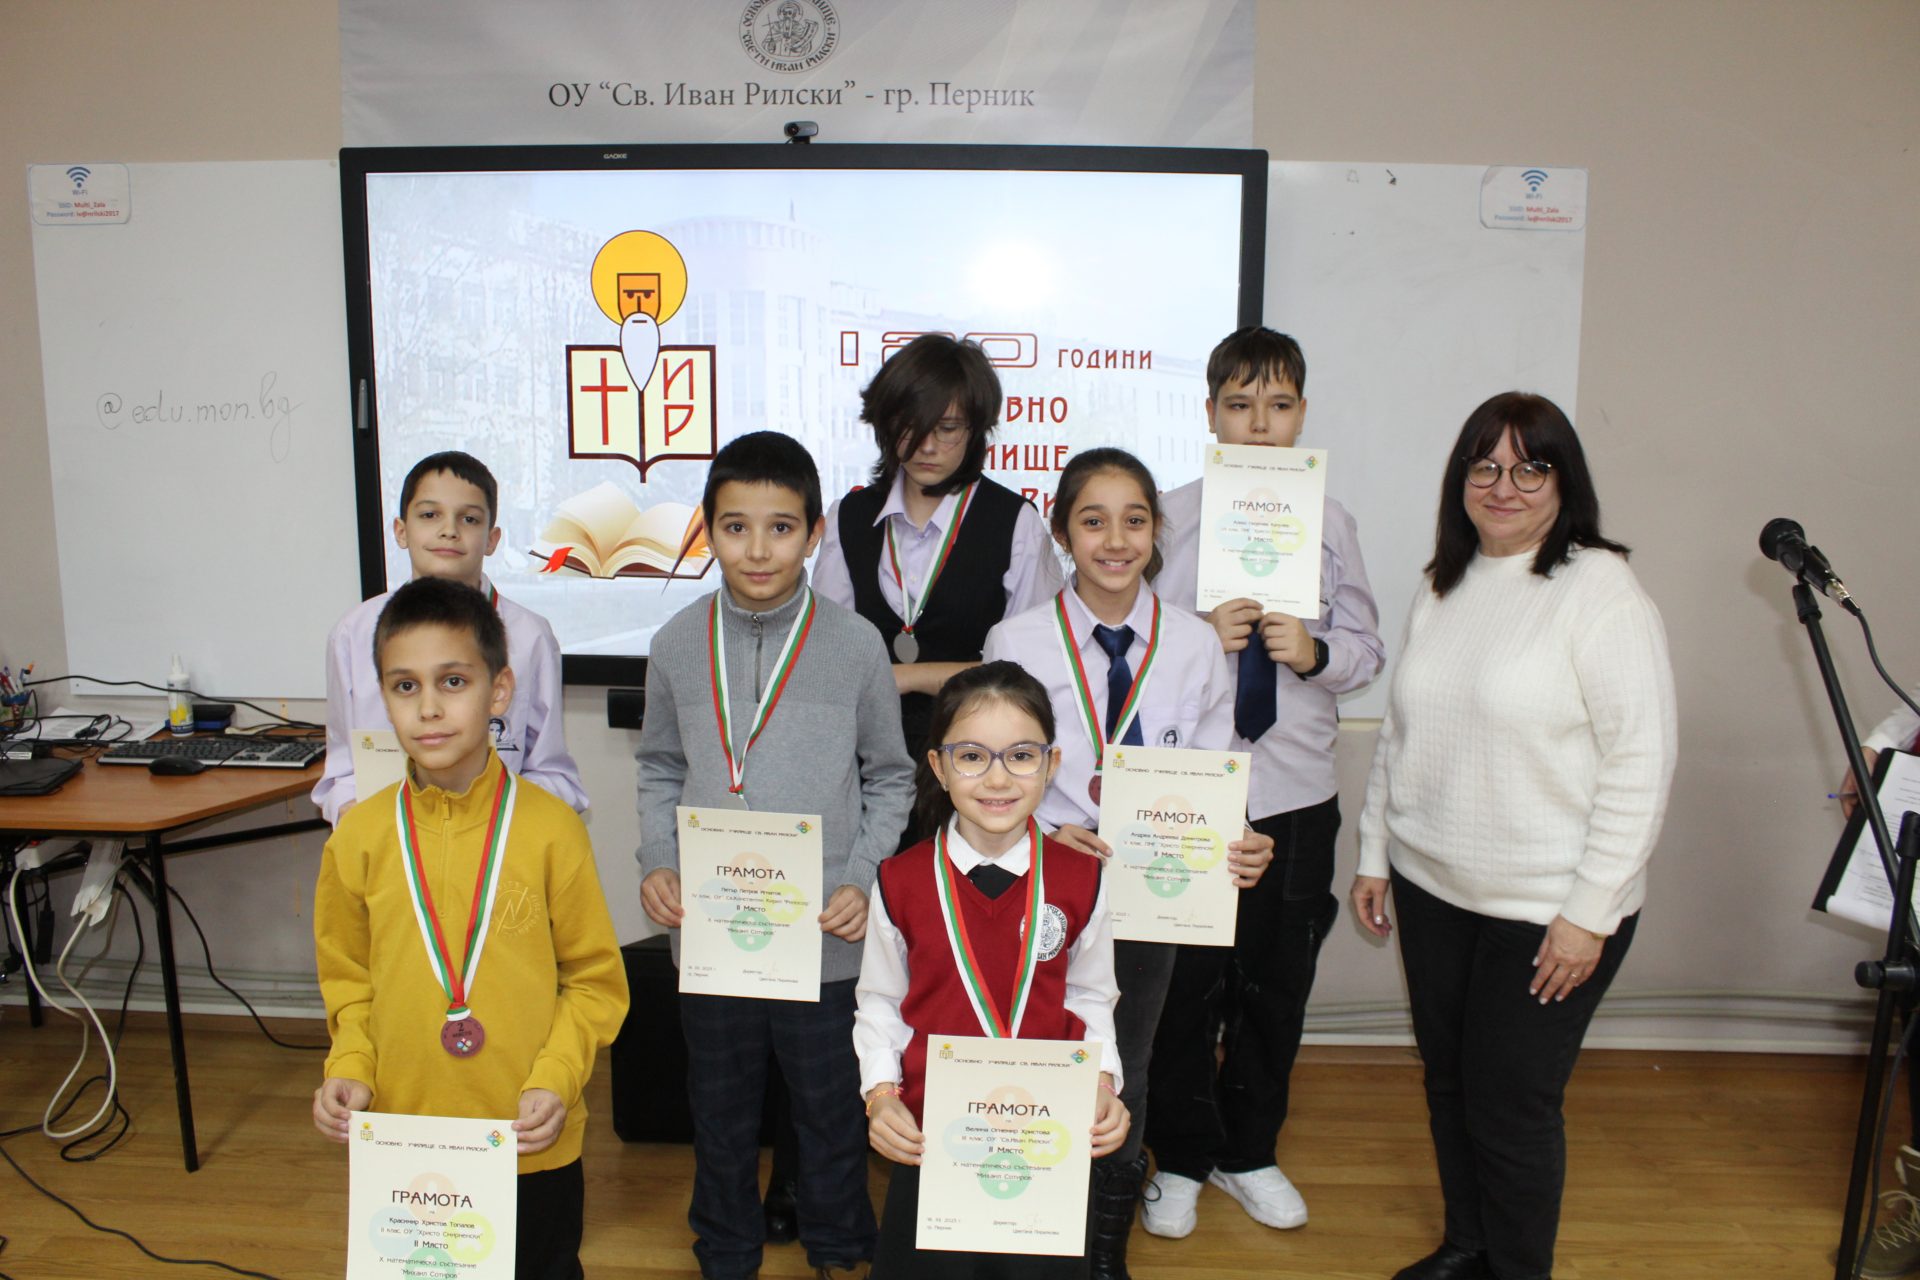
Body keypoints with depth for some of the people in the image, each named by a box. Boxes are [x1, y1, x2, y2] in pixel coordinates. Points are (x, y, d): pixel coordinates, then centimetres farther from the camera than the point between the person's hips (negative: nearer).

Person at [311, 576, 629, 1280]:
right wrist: (349, 1069, -8)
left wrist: (555, 1080, -16)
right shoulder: (360, 836, -5)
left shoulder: (551, 828, -11)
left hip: (532, 1145, -1)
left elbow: (595, 979, -4)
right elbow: (348, 980, 8)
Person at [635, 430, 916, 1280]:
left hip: (824, 936, -2)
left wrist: (863, 880, -9)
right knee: (721, 1112, 20)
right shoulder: (679, 643, -1)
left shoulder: (855, 644, -8)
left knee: (831, 1106, 16)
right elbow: (660, 769, 11)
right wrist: (657, 864, -3)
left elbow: (890, 778, 2)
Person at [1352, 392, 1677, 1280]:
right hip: (1431, 889, 6)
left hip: (1546, 909, -6)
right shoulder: (1442, 588, 8)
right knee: (1447, 1082, 17)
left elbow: (1640, 764, -15)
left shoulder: (1601, 590, -12)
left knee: (1512, 1104, 3)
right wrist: (1374, 855, 13)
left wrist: (1590, 913, -16)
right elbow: (1397, 734, 15)